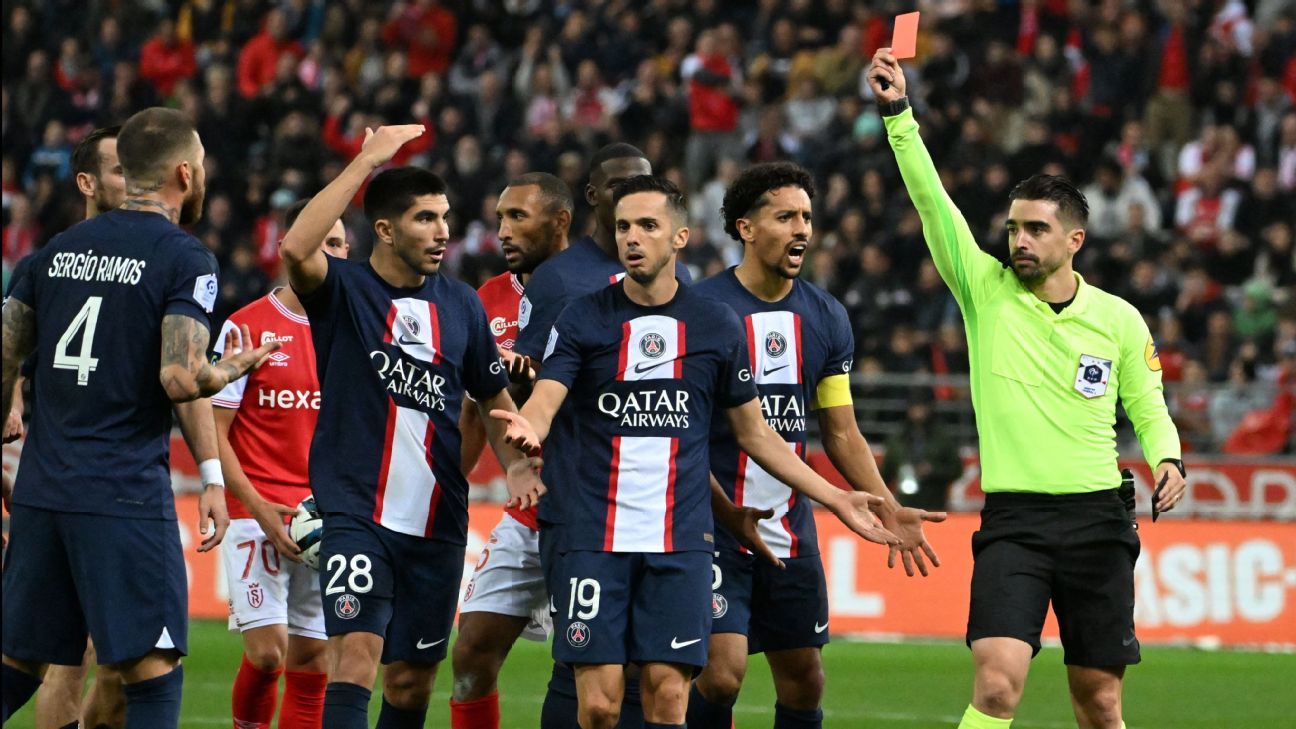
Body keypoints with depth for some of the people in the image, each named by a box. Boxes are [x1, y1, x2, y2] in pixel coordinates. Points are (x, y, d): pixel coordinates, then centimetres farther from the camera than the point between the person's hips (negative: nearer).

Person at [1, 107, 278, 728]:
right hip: (126, 497, -6)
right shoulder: (183, 258, -6)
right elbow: (181, 380, -17)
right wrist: (238, 366, 4)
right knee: (154, 674, -3)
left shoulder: (59, 248, 13)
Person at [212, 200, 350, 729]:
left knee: (312, 664, 3)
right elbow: (211, 432, -4)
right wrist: (258, 507, -14)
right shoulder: (246, 327, -3)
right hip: (257, 513, -4)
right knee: (267, 651, -15)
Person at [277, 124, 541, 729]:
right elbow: (296, 248, -27)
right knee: (356, 651, -20)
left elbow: (495, 401, 19)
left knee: (412, 679, 10)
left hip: (438, 521, 5)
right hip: (356, 514, -5)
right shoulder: (343, 290, -4)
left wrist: (520, 469, 0)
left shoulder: (461, 305, 9)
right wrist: (366, 162, -24)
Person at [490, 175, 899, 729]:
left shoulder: (717, 326, 7)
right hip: (596, 539, -1)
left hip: (681, 543, 1)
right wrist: (528, 428, -34)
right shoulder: (584, 319, 3)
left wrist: (836, 500, 12)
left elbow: (755, 434, 16)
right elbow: (544, 402, -9)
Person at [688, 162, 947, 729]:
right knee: (722, 672, -16)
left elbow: (841, 432, 16)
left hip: (792, 532, 6)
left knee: (804, 679, 7)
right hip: (714, 530, -6)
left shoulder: (826, 318, 9)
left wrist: (888, 509, 4)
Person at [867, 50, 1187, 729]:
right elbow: (930, 199, -8)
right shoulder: (985, 290, 1)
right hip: (1012, 520, -1)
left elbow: (1148, 409, 13)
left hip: (1097, 520, 1)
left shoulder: (1119, 320, 4)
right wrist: (897, 112, -19)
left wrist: (1167, 461, -8)